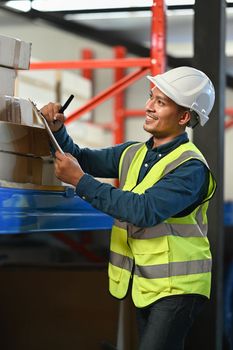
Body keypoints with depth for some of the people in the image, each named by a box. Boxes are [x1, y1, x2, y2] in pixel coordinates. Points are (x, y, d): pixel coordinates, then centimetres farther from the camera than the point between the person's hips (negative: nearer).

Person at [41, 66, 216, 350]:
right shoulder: (132, 154, 8)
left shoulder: (191, 167, -17)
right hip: (144, 284, 8)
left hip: (177, 286, -8)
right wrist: (57, 129, -8)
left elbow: (146, 211, -28)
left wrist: (80, 181, -26)